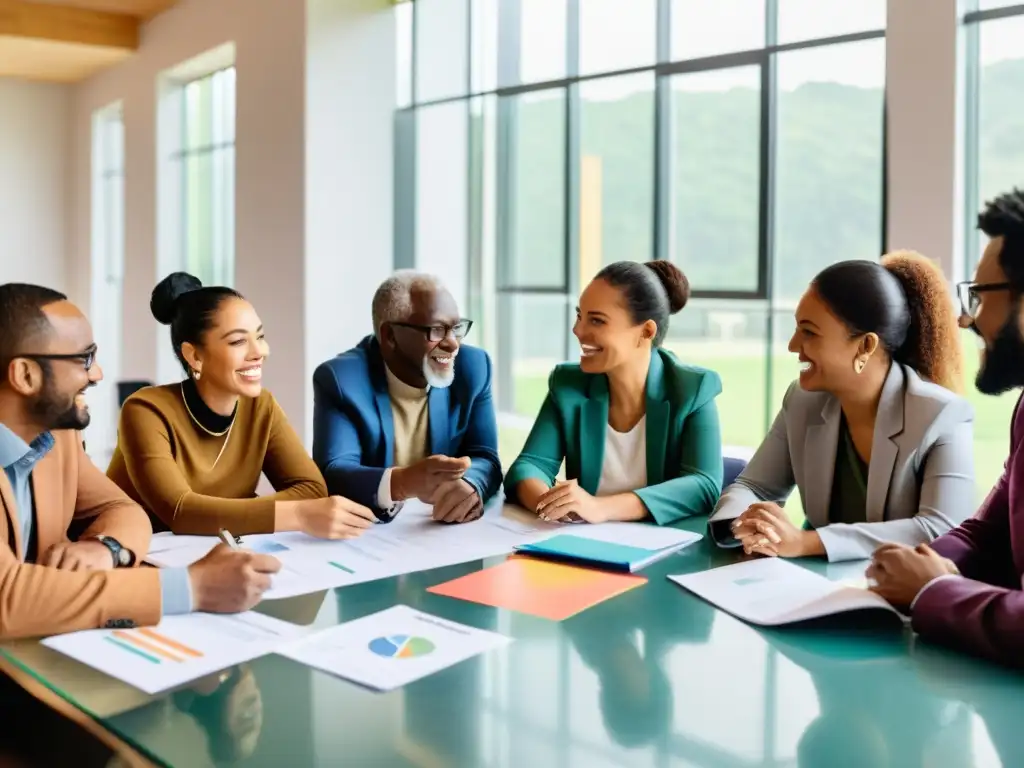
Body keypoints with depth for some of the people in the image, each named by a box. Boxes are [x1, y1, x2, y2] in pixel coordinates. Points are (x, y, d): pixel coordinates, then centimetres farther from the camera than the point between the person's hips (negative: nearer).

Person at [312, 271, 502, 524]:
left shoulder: (473, 367, -1)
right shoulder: (341, 379, -12)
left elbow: (484, 457, -4)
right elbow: (332, 475, -21)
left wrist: (470, 486, -27)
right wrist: (403, 483, -39)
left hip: (445, 530, 3)